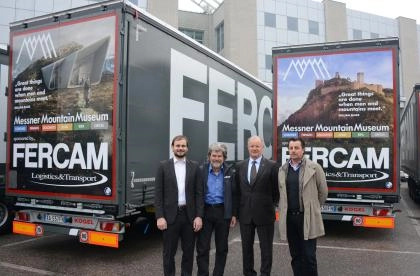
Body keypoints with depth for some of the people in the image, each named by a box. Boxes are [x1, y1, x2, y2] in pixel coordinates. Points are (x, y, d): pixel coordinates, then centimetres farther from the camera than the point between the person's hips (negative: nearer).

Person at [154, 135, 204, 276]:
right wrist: (160, 217, -10)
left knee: (188, 251, 12)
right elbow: (158, 194, -2)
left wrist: (199, 216, -5)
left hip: (189, 215, 2)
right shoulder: (163, 166, 0)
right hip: (170, 215, -1)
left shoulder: (195, 166, 5)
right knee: (169, 252, 9)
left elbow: (199, 193, 3)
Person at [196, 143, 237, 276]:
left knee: (222, 248, 11)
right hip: (205, 211, -1)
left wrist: (234, 214, -1)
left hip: (223, 212, 1)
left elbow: (234, 194, 3)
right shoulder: (201, 170, -2)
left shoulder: (230, 171, 1)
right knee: (202, 247, 3)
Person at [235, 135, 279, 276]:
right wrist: (237, 209, 6)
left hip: (264, 213, -3)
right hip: (245, 213, 3)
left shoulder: (272, 166, -5)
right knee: (246, 247, 15)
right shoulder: (240, 166, 6)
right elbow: (237, 189, 9)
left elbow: (276, 190, 0)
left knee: (266, 248, 8)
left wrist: (273, 207, 0)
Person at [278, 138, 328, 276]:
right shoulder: (282, 170, 6)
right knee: (295, 256, 14)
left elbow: (323, 191, 3)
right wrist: (282, 211, 12)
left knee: (309, 256, 1)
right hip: (289, 218, 4)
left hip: (307, 218, -3)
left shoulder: (314, 167, -5)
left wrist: (314, 208, 11)